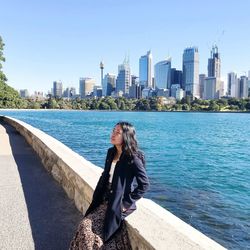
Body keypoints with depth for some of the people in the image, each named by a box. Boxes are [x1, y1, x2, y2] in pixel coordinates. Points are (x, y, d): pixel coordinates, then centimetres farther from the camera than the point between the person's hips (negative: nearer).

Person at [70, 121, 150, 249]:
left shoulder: (133, 159, -19)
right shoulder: (111, 153, 5)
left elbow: (144, 184, -18)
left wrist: (127, 202, -13)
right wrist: (97, 198, 7)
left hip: (120, 205, -7)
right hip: (106, 201, 7)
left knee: (88, 227, -12)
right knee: (85, 225, -4)